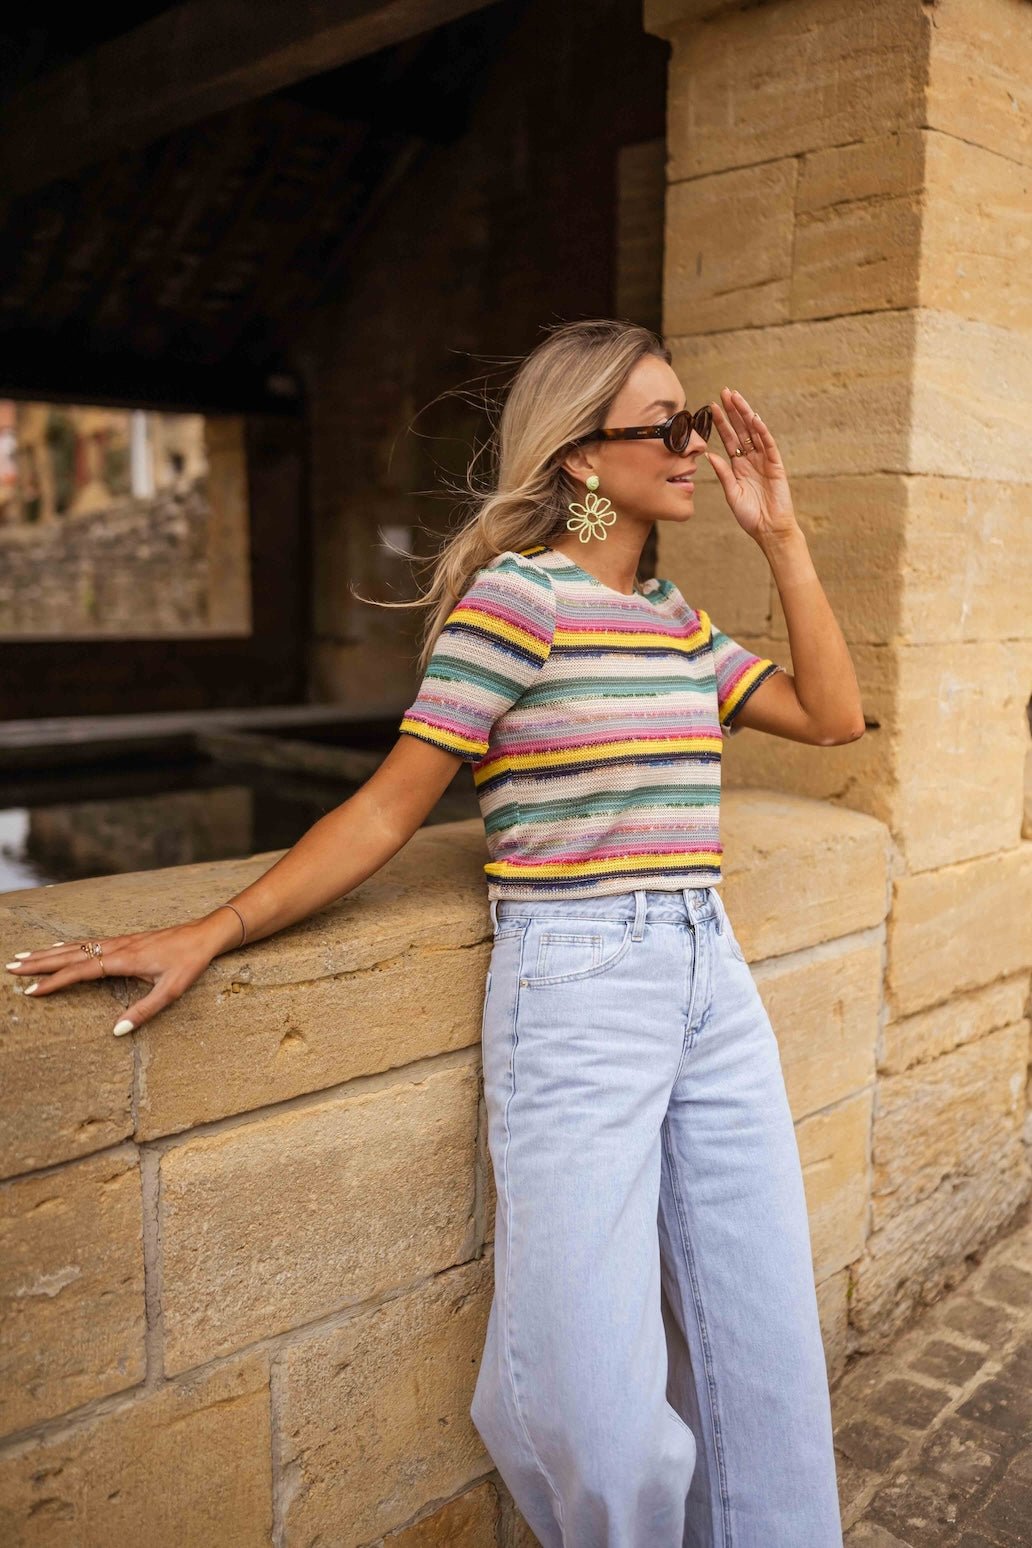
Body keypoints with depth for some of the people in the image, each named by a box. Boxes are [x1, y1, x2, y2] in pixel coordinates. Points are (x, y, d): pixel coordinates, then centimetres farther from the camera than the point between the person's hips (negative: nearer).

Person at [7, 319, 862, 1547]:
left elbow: (832, 716, 11)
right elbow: (391, 805, -10)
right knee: (588, 1400, -4)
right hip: (577, 990, -7)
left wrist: (780, 537, 10)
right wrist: (213, 931, -15)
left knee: (765, 1336, 15)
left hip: (710, 973, 7)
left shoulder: (675, 618, 13)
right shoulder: (518, 593, -9)